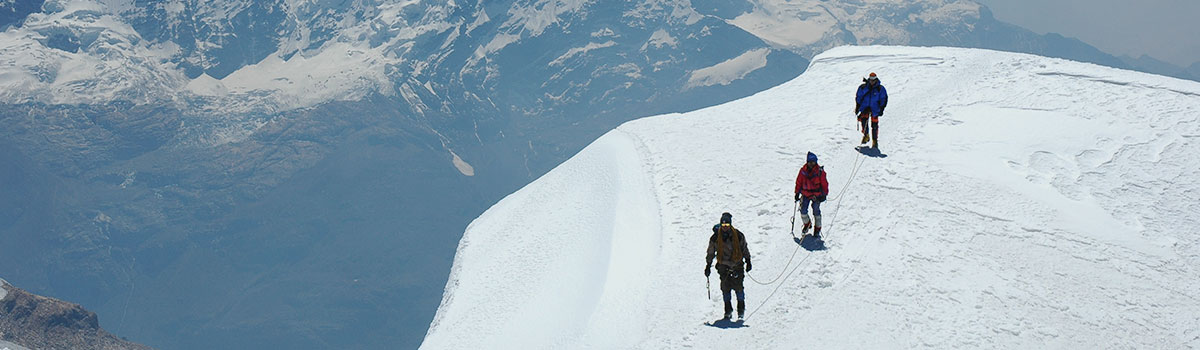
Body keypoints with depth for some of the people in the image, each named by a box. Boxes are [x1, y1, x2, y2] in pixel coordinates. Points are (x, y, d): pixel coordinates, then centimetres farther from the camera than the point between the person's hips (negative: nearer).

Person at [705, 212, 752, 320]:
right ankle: (728, 309, 13)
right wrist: (708, 266, 5)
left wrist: (748, 261, 7)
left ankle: (741, 309, 7)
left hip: (737, 264, -1)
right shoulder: (715, 237, -5)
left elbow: (744, 249, 7)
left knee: (738, 286, -8)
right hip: (723, 265, 1)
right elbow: (711, 252, 5)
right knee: (725, 287, 0)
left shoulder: (738, 235, -6)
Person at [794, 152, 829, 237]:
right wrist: (797, 193, 8)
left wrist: (824, 194, -3)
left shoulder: (820, 171, -11)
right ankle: (807, 224, 29)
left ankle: (817, 229, 12)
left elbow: (824, 184, -2)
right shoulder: (803, 170, -5)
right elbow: (799, 182, 7)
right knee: (803, 211, 0)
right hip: (805, 194, 3)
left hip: (816, 195, -3)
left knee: (816, 212, -2)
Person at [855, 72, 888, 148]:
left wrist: (881, 109, -3)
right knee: (864, 119, -24)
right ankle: (866, 136, -5)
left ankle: (875, 141, 7)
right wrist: (857, 107, 8)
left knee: (874, 125, -4)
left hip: (874, 108, -1)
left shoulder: (880, 89, 1)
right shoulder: (863, 87, 4)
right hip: (865, 107, 1)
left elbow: (883, 99, 6)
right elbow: (858, 98, 14)